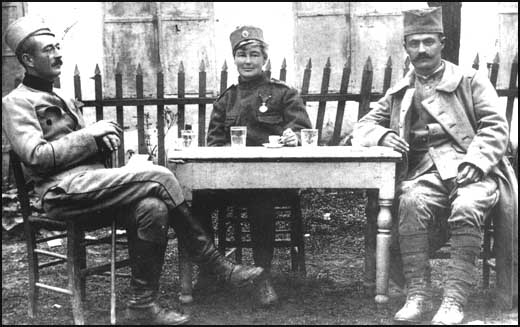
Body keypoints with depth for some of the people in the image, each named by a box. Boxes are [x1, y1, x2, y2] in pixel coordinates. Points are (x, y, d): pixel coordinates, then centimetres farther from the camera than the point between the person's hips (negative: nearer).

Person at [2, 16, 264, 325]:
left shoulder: (63, 99, 27)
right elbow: (35, 157, -13)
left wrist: (104, 138, 1)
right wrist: (90, 134, -11)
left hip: (92, 184, 8)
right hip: (63, 191, -8)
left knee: (152, 207, -21)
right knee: (159, 178, -23)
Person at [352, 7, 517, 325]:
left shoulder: (471, 80, 13)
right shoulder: (399, 93, 21)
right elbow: (362, 128, 19)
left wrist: (474, 163, -14)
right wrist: (383, 135, -5)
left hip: (474, 170, -2)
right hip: (425, 172, 2)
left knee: (467, 206, -34)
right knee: (411, 200, -31)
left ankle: (455, 299, -29)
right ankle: (418, 294, -25)